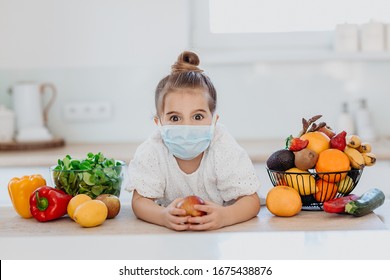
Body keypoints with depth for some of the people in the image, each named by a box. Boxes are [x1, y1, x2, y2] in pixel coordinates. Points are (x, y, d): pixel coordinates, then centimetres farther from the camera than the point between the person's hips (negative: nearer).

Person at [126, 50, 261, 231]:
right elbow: (140, 201, -20)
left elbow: (251, 201, -22)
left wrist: (224, 216, -46)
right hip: (169, 232, 1)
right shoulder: (151, 152, -21)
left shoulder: (224, 149, -23)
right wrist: (164, 216, -45)